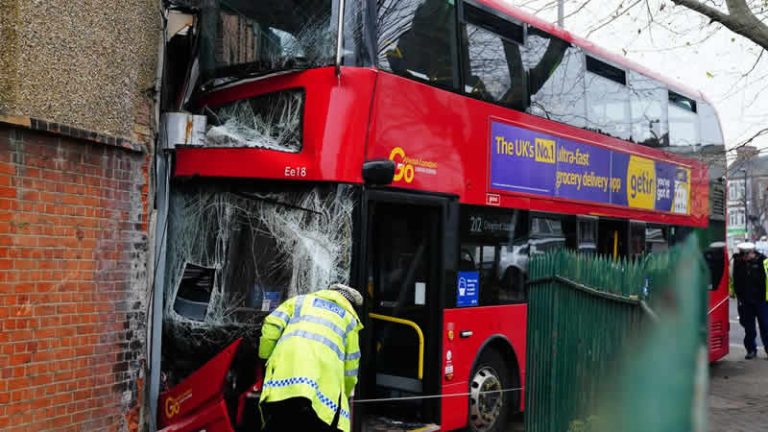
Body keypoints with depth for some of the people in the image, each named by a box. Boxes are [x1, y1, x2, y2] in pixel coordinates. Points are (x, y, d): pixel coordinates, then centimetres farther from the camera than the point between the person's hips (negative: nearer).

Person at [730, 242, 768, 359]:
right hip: (744, 301, 3)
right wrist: (732, 291, 11)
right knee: (748, 327, 9)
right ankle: (751, 349, 20)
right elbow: (732, 278, 13)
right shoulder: (736, 261, 1)